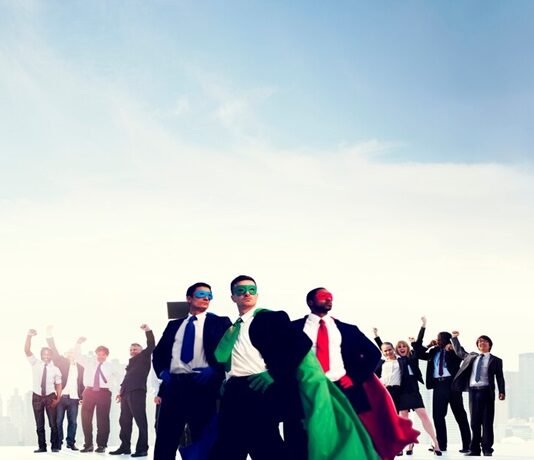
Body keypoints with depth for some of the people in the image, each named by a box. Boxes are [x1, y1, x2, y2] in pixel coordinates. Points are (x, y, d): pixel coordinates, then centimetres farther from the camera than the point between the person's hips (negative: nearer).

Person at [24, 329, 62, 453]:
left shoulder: (55, 369, 1)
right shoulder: (35, 364, 1)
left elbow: (58, 385, 5)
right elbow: (27, 350, -10)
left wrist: (58, 398, -8)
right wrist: (29, 336, -25)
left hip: (50, 397, -1)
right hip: (37, 397, 1)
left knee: (53, 423, 0)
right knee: (39, 424, 5)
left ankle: (55, 446, 9)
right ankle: (42, 446, 12)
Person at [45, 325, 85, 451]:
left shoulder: (80, 367, 14)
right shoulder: (62, 362, 9)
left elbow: (82, 383, 13)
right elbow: (54, 352, -4)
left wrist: (82, 396, 0)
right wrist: (50, 336, -17)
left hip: (74, 398, 2)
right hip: (61, 396, -2)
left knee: (73, 422, 2)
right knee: (58, 421, -1)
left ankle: (71, 443, 10)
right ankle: (58, 443, 5)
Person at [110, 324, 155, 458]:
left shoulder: (144, 358, 9)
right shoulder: (131, 362, 28)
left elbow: (151, 345, -5)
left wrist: (148, 330, -13)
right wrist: (121, 392, 20)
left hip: (137, 392, -8)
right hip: (126, 393, 8)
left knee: (140, 421, -9)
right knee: (124, 421, 9)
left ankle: (142, 449, -10)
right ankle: (124, 447, 15)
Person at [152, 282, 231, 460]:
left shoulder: (220, 322, 9)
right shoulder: (174, 325, 20)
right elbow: (158, 352, 21)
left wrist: (213, 371, -14)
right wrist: (162, 372, 3)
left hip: (203, 386, -3)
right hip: (174, 385, 3)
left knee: (203, 441, -1)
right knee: (165, 440, -1)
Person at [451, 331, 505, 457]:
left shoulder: (496, 360, 7)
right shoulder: (472, 356, 18)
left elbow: (500, 377, 2)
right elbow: (459, 351, 32)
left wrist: (502, 392, -10)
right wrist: (454, 338, 24)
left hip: (486, 391, -3)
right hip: (473, 391, 3)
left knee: (487, 422, -3)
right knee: (474, 421, 4)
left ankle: (487, 449, -1)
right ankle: (474, 449, 5)